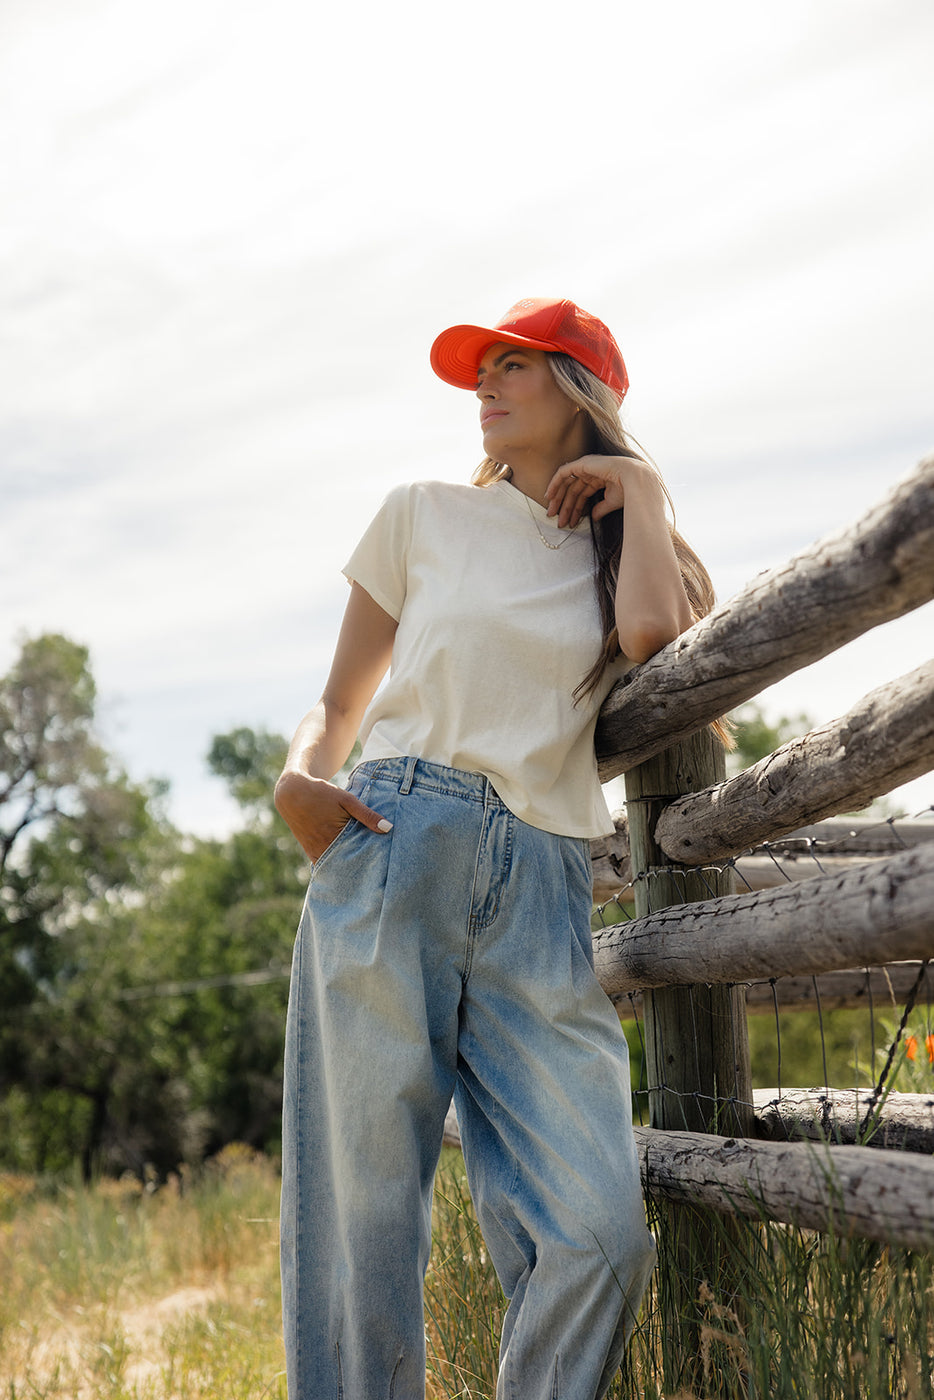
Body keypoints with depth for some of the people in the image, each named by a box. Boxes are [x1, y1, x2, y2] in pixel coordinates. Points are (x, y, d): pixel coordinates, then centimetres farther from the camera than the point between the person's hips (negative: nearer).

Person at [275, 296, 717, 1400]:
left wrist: (639, 490, 8)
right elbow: (340, 700, 17)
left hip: (542, 895, 1)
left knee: (601, 1236, -11)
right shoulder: (424, 516, 16)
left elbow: (653, 632, -6)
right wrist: (299, 776, -5)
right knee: (364, 1212, -5)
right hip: (393, 850, -1)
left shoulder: (629, 552, 19)